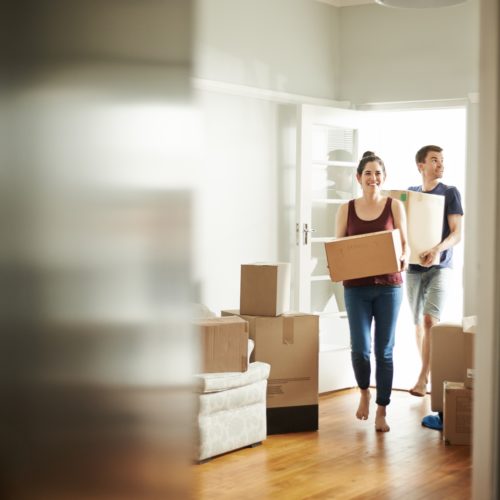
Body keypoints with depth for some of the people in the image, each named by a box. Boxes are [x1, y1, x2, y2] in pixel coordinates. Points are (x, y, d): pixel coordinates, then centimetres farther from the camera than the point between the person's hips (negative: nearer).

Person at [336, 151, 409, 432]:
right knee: (360, 348, -8)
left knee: (384, 351, 3)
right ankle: (364, 392, 24)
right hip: (356, 287, 0)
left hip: (388, 285, 0)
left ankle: (382, 411, 15)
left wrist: (404, 259, -18)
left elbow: (405, 244, 3)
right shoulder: (346, 209, 5)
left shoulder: (395, 206, 3)